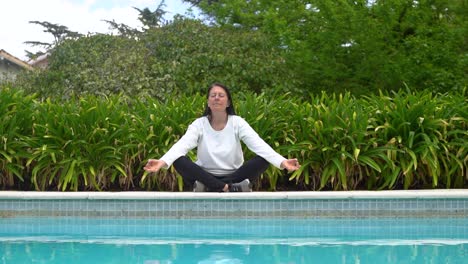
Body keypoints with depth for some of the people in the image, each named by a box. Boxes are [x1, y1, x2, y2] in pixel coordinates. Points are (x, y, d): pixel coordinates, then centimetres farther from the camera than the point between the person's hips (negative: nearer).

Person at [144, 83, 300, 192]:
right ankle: (233, 189, -34)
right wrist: (163, 162, -41)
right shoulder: (199, 124, -3)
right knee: (179, 161, -28)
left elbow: (258, 144, -17)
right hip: (206, 176, 0)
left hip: (234, 175, 0)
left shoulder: (238, 123, -3)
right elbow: (182, 145, -20)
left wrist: (282, 162, -36)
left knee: (264, 160, -24)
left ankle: (210, 187, -28)